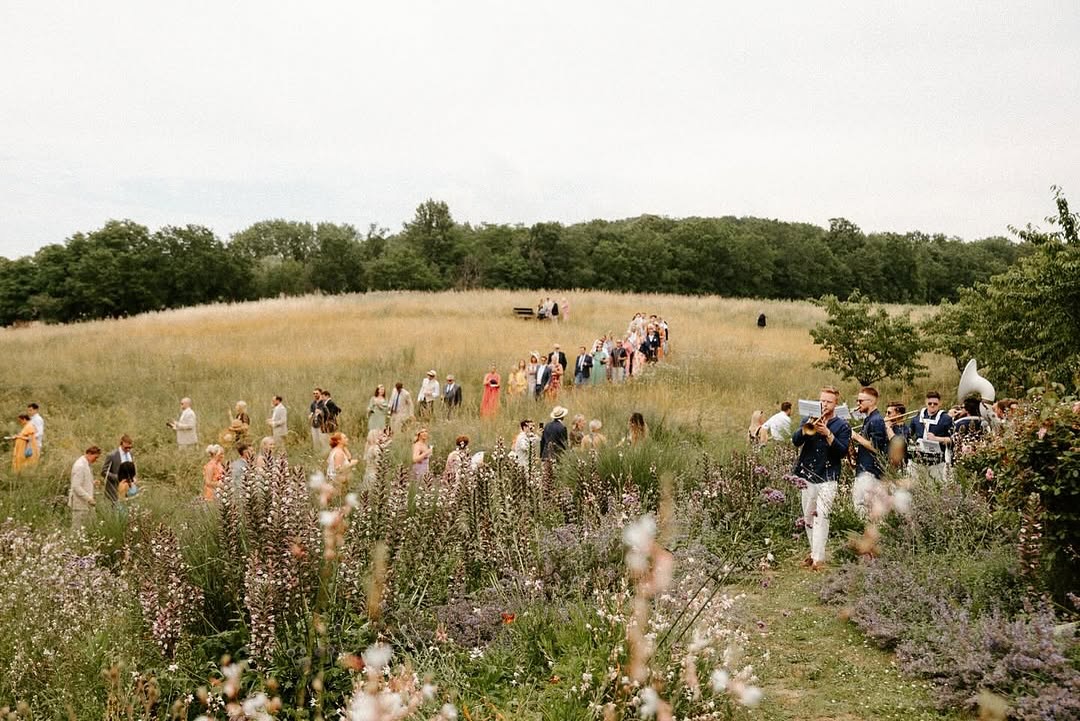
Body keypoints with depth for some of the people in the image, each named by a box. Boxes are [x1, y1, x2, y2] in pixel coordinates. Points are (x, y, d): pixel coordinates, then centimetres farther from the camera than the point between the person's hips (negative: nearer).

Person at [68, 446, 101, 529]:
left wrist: (94, 482, 9)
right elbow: (76, 487, -22)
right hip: (80, 504, -10)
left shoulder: (86, 465, 13)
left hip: (86, 504, 10)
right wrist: (89, 498, -25)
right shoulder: (80, 466, -17)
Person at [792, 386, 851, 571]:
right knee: (808, 517, 10)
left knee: (821, 517, -14)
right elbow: (795, 441, -2)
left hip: (827, 478, -4)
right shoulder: (809, 420, 11)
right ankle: (814, 552, 24)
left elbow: (842, 452, -8)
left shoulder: (842, 426, 3)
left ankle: (819, 558, -16)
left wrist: (828, 434, -19)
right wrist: (808, 427, -18)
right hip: (806, 476, 4)